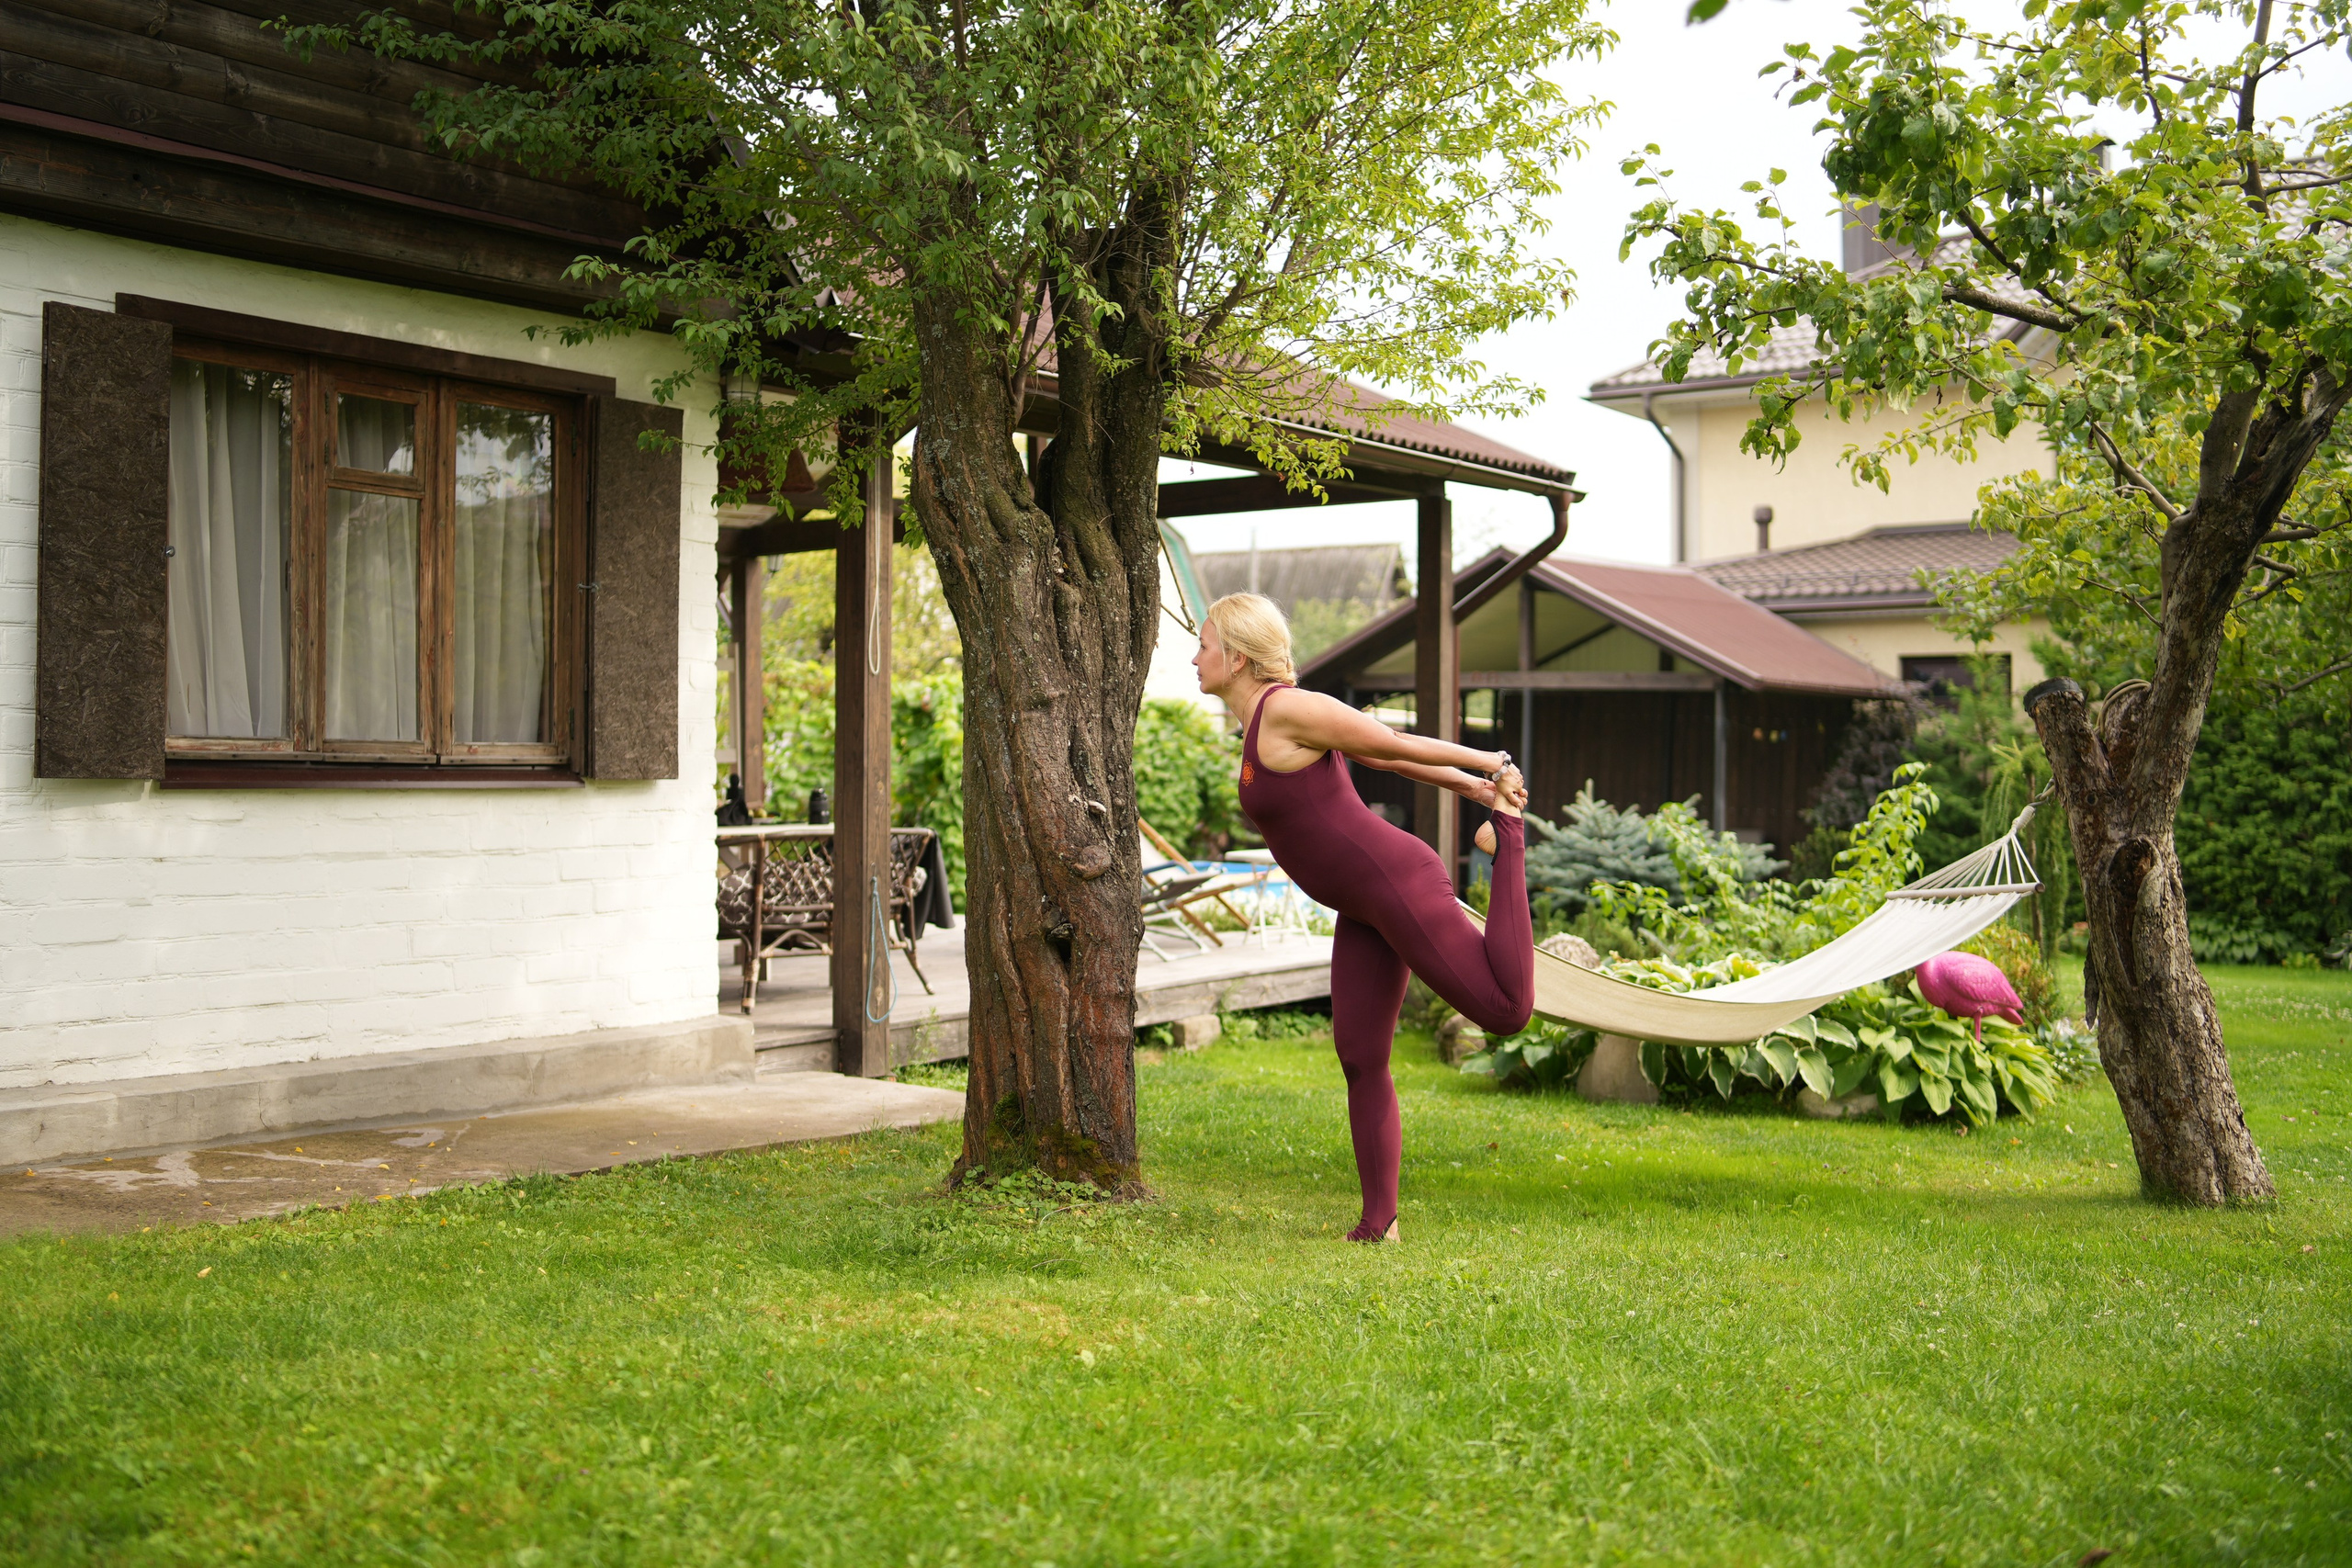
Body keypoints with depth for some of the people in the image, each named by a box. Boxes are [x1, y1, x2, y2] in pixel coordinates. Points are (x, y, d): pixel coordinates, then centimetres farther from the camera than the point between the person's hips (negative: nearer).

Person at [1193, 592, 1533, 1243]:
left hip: (1400, 887, -9)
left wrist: (1489, 765, 2)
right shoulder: (1268, 716, 13)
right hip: (1365, 909, 9)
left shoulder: (1287, 708, -17)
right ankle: (1379, 1223, 13)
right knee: (1360, 1059, 6)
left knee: (1506, 1011, -12)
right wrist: (1476, 790, 18)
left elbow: (1395, 744, -8)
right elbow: (1393, 758, 16)